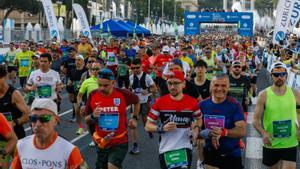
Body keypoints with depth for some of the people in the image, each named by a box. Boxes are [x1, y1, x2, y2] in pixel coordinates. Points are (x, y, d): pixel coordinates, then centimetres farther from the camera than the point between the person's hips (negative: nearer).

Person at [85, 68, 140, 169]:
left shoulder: (123, 94, -13)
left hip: (120, 142, -3)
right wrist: (93, 116, -18)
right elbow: (87, 121, 2)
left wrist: (134, 118, 8)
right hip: (101, 142, 3)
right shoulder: (93, 95, -8)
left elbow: (136, 101, 11)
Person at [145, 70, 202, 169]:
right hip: (166, 150, 1)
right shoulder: (160, 102, -7)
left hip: (185, 149, 0)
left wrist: (196, 129, -6)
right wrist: (162, 128, -20)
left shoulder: (192, 102, -4)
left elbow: (199, 119, 15)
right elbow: (147, 126, -2)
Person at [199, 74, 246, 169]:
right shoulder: (202, 105, -1)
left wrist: (223, 132, -33)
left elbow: (242, 131, -17)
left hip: (232, 156, -2)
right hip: (210, 155, 2)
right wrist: (207, 133, -20)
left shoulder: (235, 105, -10)